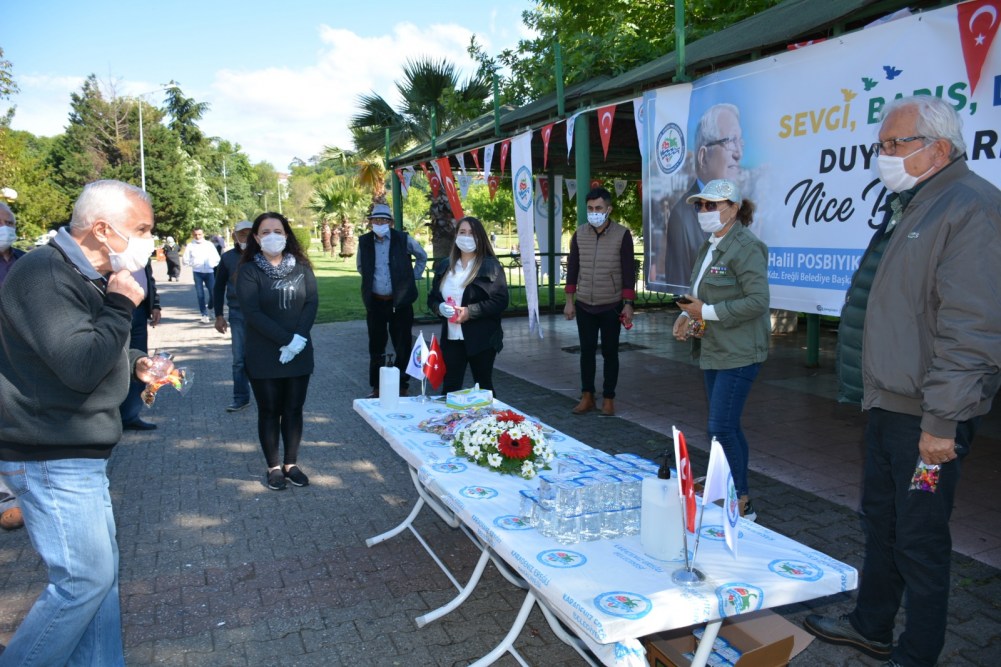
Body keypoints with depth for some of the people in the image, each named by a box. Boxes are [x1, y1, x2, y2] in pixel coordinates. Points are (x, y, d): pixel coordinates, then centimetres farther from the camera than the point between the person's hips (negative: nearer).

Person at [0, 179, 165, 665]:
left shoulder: (86, 276, 11)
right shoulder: (45, 275, -20)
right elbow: (80, 366, -28)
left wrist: (133, 363, 8)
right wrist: (122, 306, -18)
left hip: (81, 452, 10)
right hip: (52, 459, -10)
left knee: (100, 571, 16)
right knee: (84, 579, -3)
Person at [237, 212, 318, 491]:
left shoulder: (301, 267, 4)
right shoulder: (249, 271, -6)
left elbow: (311, 303, -3)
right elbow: (252, 313, -14)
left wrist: (300, 338, -17)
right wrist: (287, 339, -20)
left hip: (299, 354, 3)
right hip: (264, 358, -2)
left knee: (293, 410, 10)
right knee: (269, 412, 8)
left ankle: (291, 464, 23)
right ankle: (273, 467, 20)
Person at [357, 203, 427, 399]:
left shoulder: (404, 239, -4)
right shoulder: (364, 241, 2)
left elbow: (422, 257, 13)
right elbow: (360, 266, 22)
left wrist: (413, 277, 9)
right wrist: (371, 279, 13)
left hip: (400, 302, -2)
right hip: (375, 302, 2)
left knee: (403, 346, 3)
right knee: (376, 347, 8)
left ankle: (402, 388, 15)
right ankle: (376, 388, 19)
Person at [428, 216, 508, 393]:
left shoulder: (491, 266, -5)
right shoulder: (444, 266, 10)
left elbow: (500, 300, -12)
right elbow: (432, 298, 15)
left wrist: (470, 311, -19)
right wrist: (440, 307, -8)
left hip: (481, 339, -4)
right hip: (451, 338, 4)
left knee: (483, 386, 10)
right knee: (449, 387, 4)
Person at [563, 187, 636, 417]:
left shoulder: (622, 235, -6)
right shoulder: (579, 234, 3)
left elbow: (629, 271, -5)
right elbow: (572, 268, 8)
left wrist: (628, 304, -9)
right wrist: (569, 301, 5)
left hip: (611, 306, -3)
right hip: (584, 305, 3)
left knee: (609, 352, 6)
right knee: (586, 351, 8)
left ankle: (608, 398, 17)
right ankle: (587, 397, 19)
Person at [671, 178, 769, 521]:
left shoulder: (745, 247, -15)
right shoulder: (709, 247, 15)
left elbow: (757, 301, -22)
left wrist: (707, 312, -20)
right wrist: (688, 315, 3)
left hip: (738, 353, -10)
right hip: (713, 351, 10)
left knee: (721, 428, -9)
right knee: (727, 427, 14)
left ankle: (741, 502, 5)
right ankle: (737, 500, 25)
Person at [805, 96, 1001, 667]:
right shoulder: (912, 207, 15)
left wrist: (942, 421, -23)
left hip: (927, 416, -10)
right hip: (889, 404, 10)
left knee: (919, 539, 4)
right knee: (880, 521, 20)